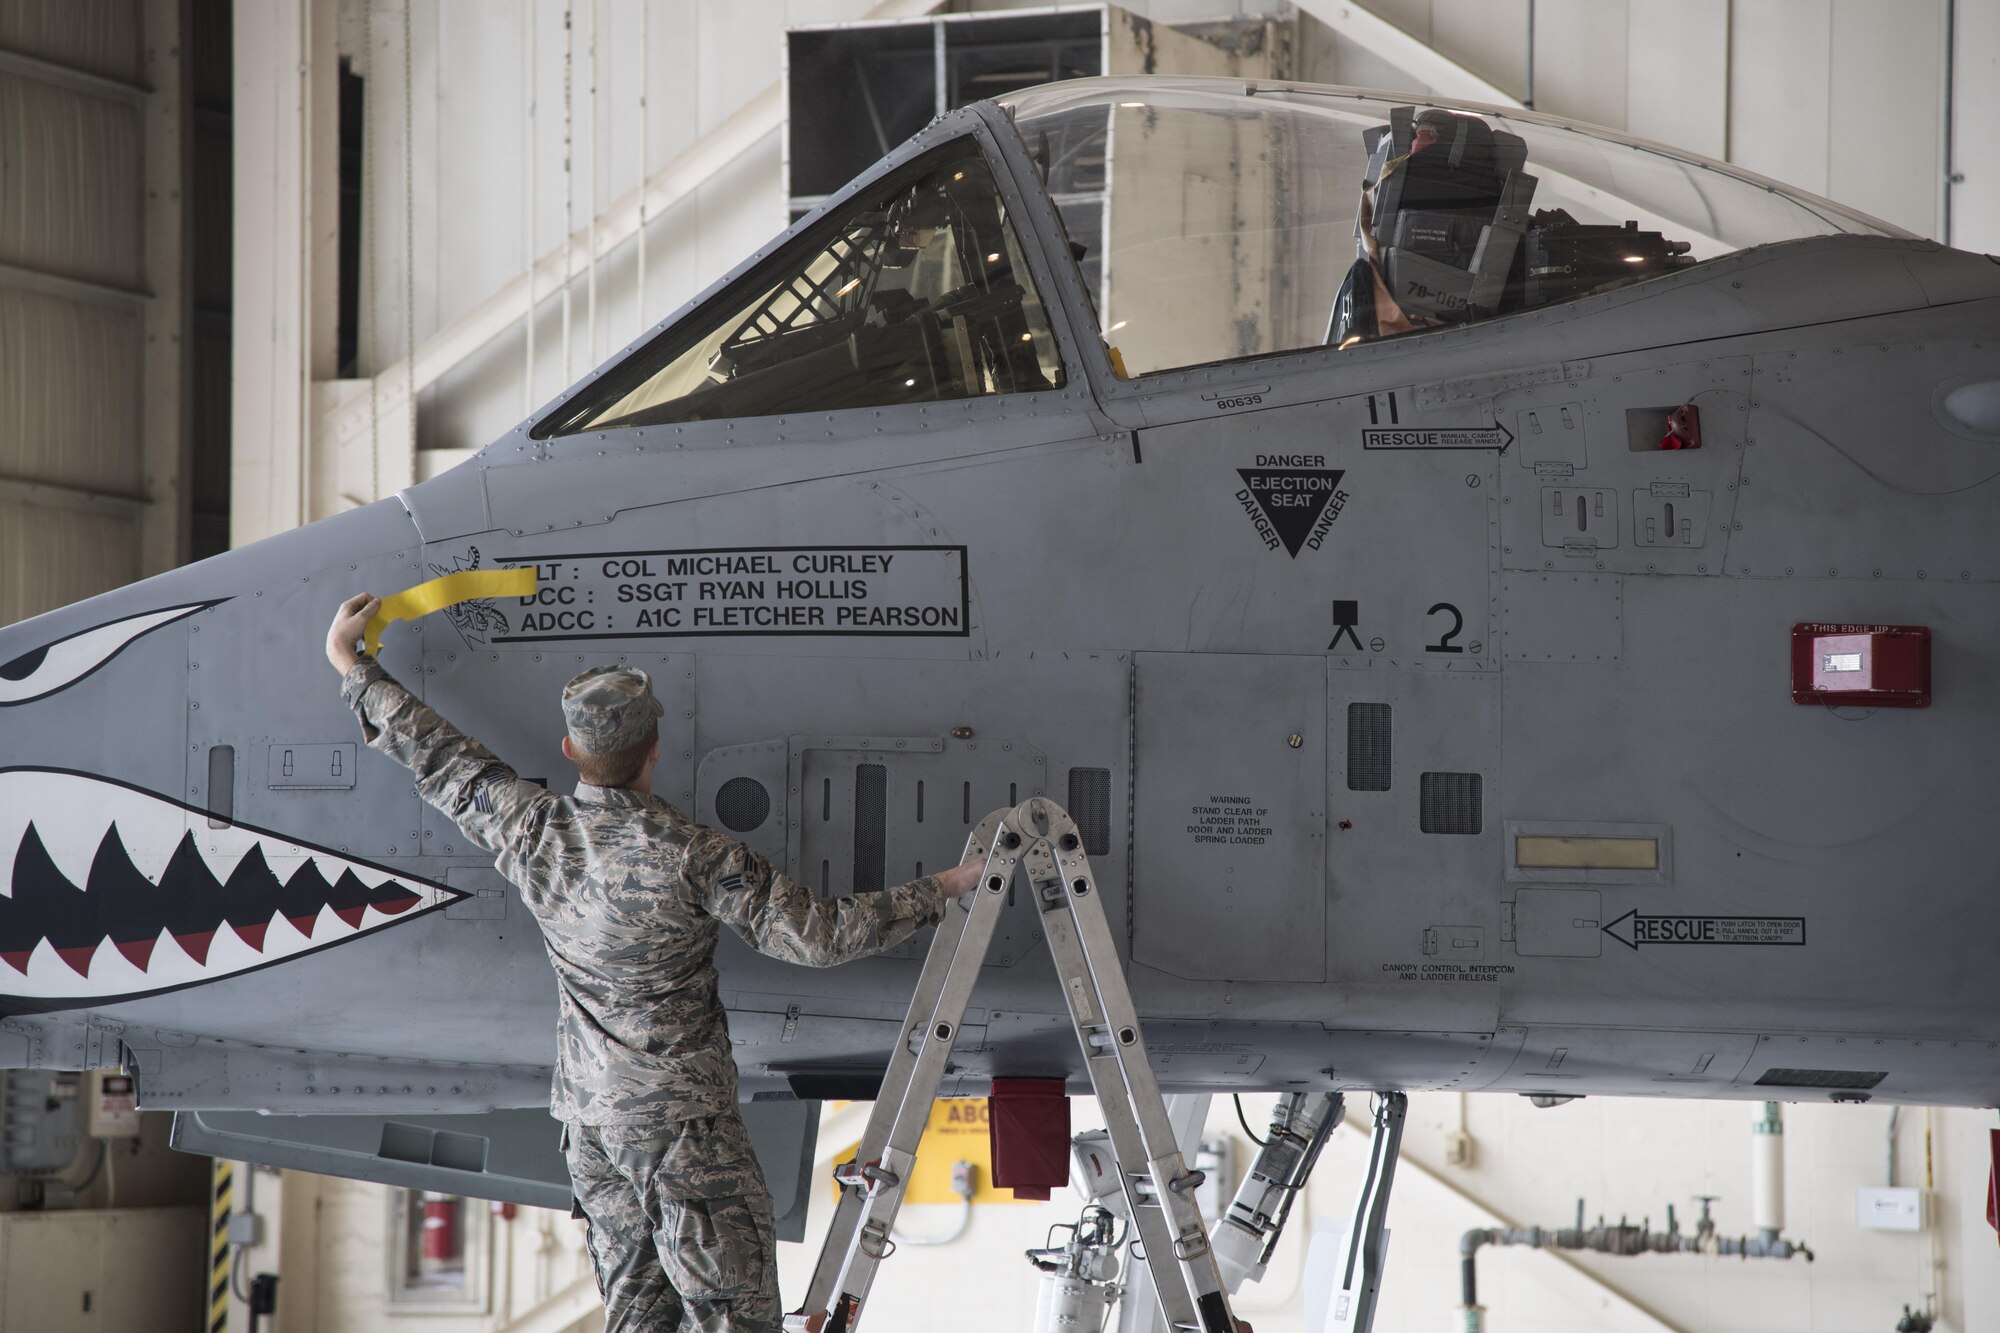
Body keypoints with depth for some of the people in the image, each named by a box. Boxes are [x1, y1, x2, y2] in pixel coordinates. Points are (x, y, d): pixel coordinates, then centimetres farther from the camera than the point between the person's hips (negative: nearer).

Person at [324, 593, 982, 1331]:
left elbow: (438, 756, 12)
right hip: (678, 1114, -7)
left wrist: (351, 666, 26)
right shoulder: (690, 858, -19)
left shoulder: (532, 831, -3)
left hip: (586, 1113, 7)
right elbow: (816, 933, -16)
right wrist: (941, 890, -6)